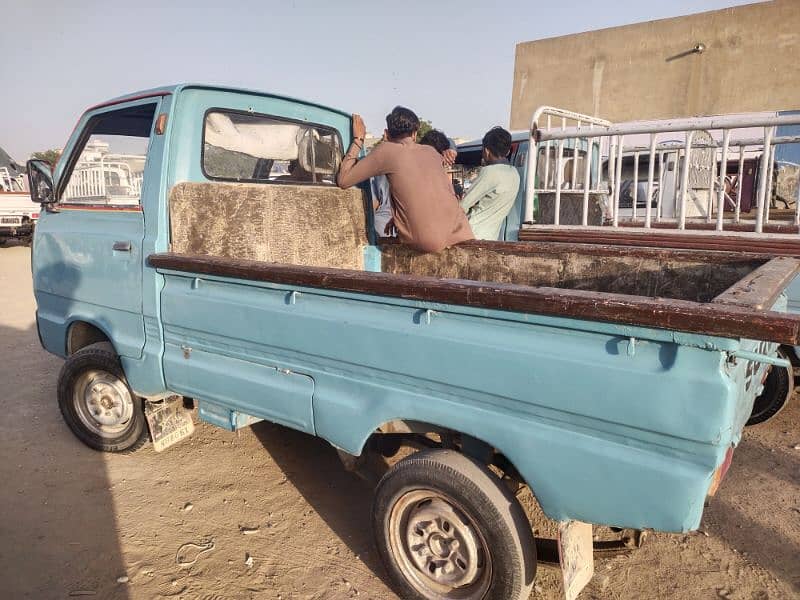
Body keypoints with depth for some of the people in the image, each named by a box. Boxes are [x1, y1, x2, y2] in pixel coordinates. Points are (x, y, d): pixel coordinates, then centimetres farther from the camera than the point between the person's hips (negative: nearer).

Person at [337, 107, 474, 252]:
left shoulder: (387, 151, 0)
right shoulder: (431, 151, 14)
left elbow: (343, 180, 2)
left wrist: (358, 140, 12)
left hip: (428, 243, -3)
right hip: (460, 233, 4)